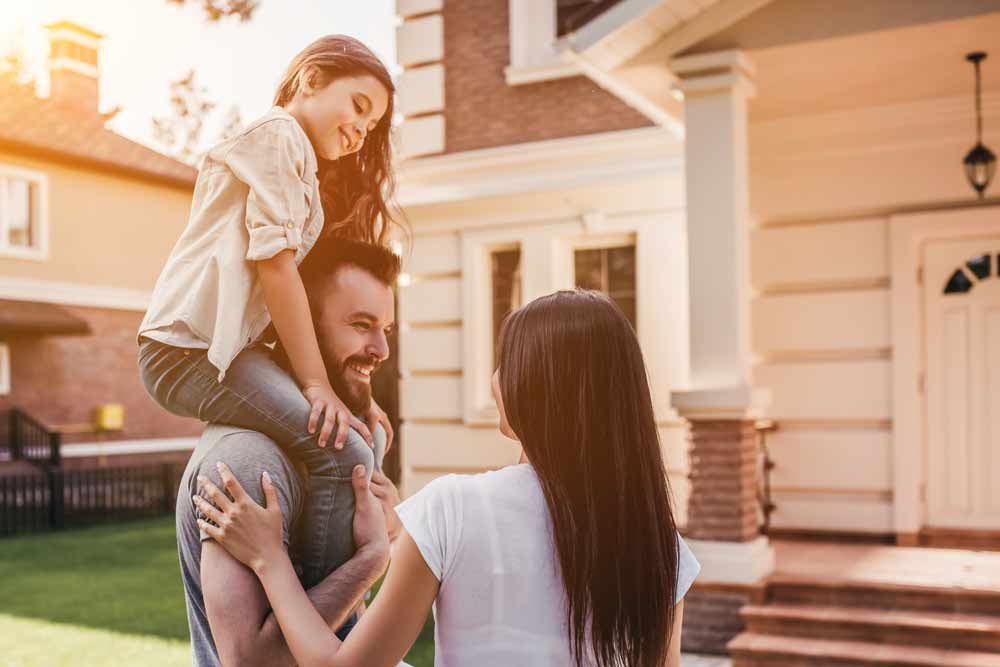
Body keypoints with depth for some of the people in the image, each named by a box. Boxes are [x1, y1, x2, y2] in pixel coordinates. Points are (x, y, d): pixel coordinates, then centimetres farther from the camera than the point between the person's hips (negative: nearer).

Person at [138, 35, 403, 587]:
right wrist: (317, 384, -15)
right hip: (190, 348, -10)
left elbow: (290, 275, 16)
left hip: (227, 347, 10)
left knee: (362, 430, 8)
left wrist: (350, 386, 4)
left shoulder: (307, 171, 25)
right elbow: (274, 263, -14)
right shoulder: (276, 133, -4)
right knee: (341, 448, -22)